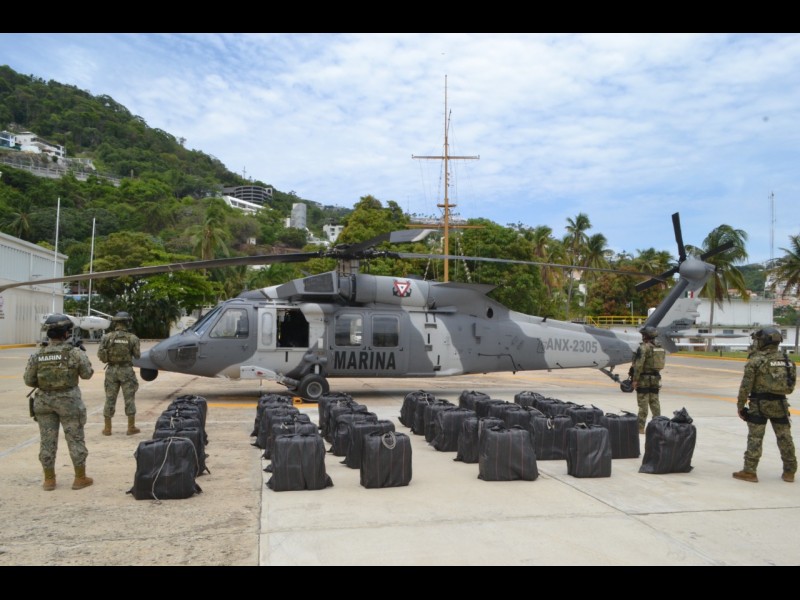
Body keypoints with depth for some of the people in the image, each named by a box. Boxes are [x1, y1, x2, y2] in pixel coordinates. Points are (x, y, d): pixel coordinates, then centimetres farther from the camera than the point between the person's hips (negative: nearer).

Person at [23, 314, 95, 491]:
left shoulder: (37, 355, -3)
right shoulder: (74, 353, -12)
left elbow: (29, 380, 1)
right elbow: (87, 374, -1)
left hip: (44, 401, 3)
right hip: (69, 400, -3)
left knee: (47, 440, 11)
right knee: (75, 439, 7)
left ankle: (49, 480, 18)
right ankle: (80, 478, 13)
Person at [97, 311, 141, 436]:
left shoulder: (107, 337, -5)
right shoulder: (132, 338, -9)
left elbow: (100, 354, -7)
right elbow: (137, 355, 0)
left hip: (111, 370, 2)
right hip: (126, 370, -2)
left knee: (110, 399, 10)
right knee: (129, 399, 6)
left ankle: (107, 428, 15)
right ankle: (131, 427, 10)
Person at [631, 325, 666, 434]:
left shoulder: (644, 348, -15)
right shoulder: (660, 348, 9)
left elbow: (639, 365, -19)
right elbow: (659, 364, 11)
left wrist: (635, 379, -16)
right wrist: (655, 375, 18)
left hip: (644, 379, -7)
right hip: (656, 378, 7)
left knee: (643, 404, -4)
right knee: (655, 402, 13)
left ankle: (640, 427, -1)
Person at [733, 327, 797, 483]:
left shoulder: (756, 360, -10)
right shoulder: (787, 360, 6)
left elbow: (745, 386, -11)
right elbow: (791, 386, 9)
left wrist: (740, 406, -3)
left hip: (759, 404, -5)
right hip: (780, 403, 5)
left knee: (755, 438, -1)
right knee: (785, 438, 13)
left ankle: (749, 471, 1)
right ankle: (789, 472, 23)